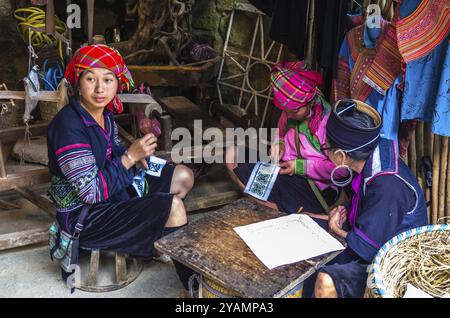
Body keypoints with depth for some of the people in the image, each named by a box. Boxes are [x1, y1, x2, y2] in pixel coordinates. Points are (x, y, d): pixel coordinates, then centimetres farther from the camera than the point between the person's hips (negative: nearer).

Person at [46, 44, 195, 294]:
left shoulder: (105, 113, -2)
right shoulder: (68, 126, -27)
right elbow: (92, 192, -28)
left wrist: (136, 155, -5)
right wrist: (130, 157, -25)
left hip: (113, 190, 9)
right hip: (83, 216, -9)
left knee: (183, 177, 11)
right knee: (173, 207, -24)